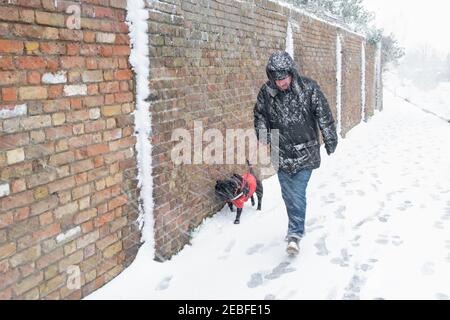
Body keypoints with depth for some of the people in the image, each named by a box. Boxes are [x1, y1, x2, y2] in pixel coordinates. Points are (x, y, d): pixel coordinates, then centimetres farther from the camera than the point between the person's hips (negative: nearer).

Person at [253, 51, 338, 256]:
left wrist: (331, 142, 1)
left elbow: (324, 115, -5)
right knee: (288, 194, 12)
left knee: (297, 193, -7)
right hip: (281, 153, 3)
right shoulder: (266, 92, -6)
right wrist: (262, 135, -2)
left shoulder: (308, 88, -13)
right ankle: (296, 228, 32)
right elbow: (259, 115, 12)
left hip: (305, 152, -3)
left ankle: (295, 233, 2)